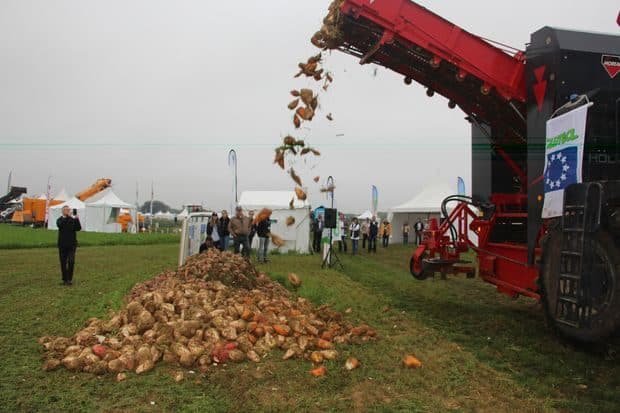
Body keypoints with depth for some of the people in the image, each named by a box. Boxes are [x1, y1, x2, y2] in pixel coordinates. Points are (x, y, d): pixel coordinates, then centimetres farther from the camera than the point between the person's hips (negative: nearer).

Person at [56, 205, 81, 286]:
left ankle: (70, 279, 1)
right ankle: (65, 279, 15)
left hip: (72, 244, 0)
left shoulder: (73, 220, 5)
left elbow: (78, 228, -9)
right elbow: (60, 225, -20)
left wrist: (77, 219, -23)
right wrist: (67, 217, -27)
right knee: (63, 263, 5)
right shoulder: (60, 220, 3)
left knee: (71, 262, -8)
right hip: (62, 245, 0)